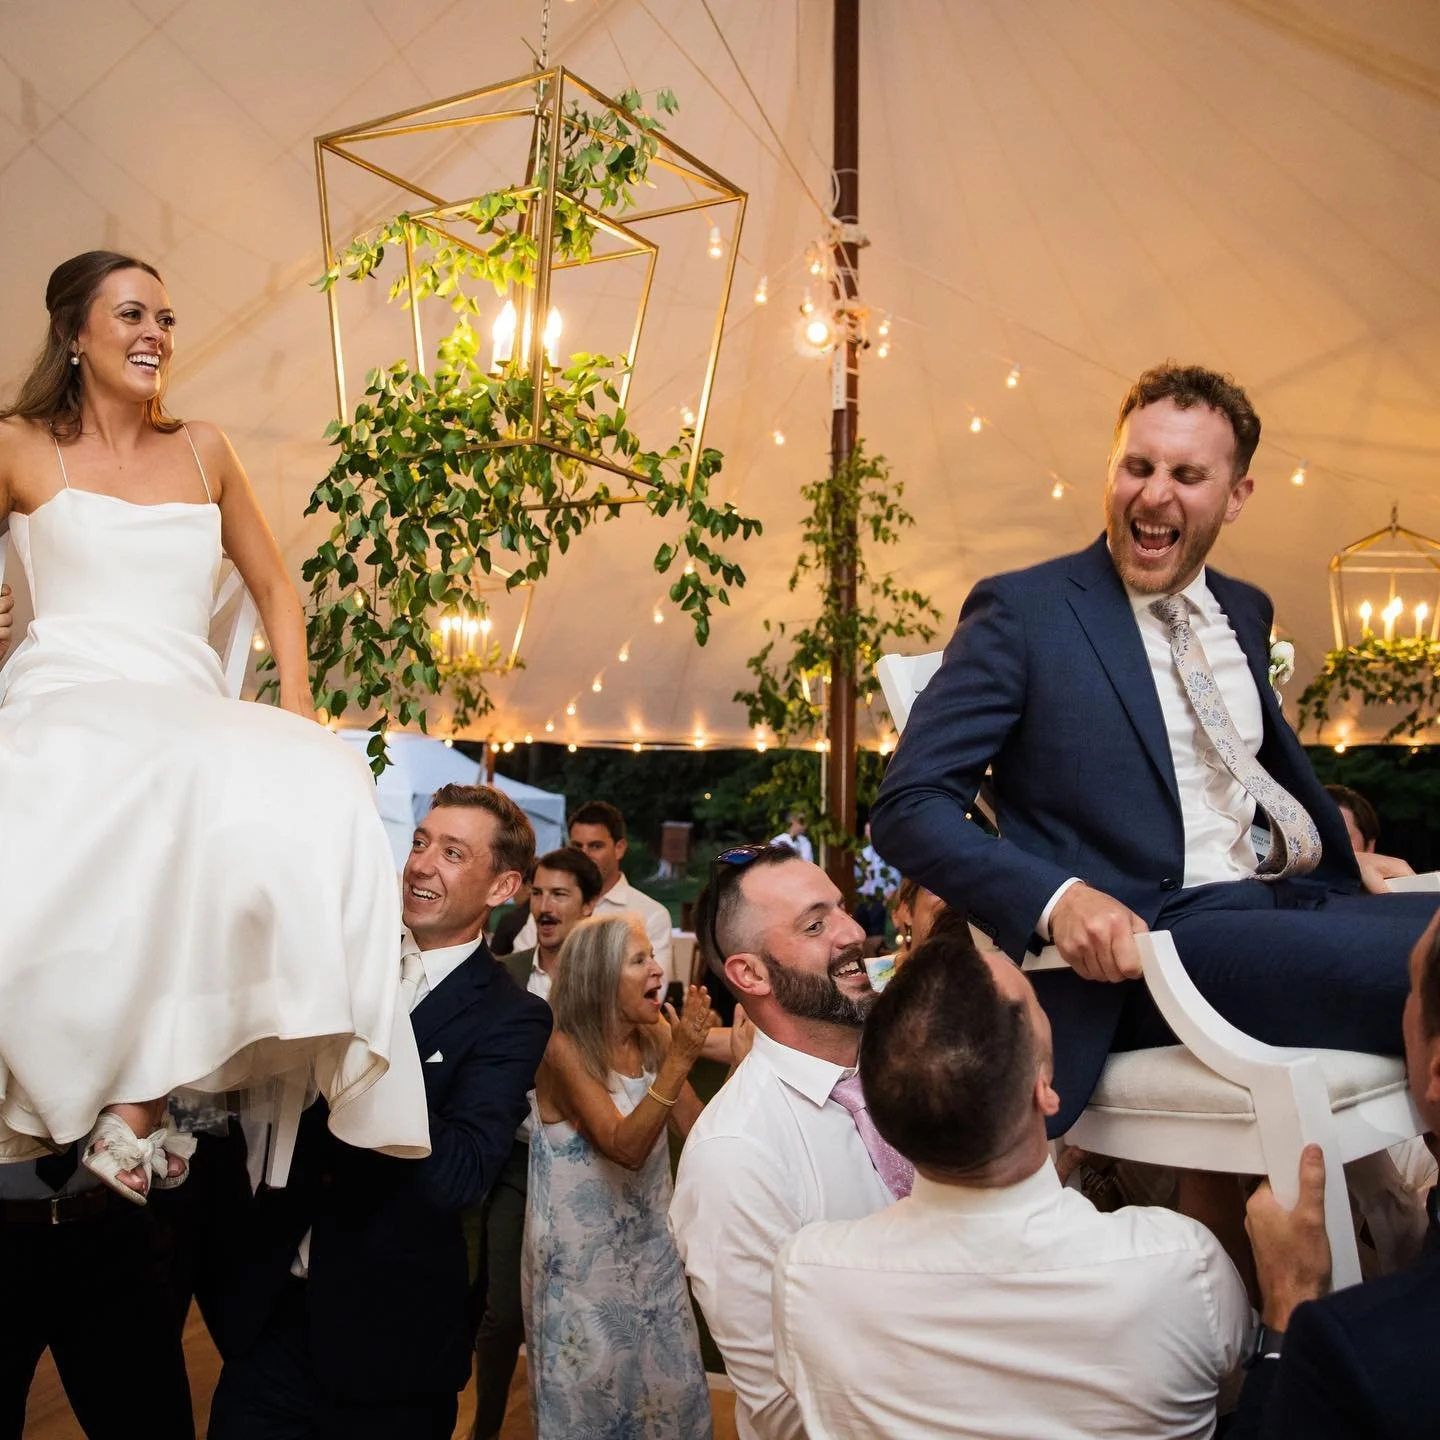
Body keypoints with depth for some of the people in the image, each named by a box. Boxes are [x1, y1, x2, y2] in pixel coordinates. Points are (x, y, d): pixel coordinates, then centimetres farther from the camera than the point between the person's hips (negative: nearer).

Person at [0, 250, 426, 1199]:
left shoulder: (203, 453, 21)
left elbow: (275, 590, 24)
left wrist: (296, 709, 8)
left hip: (191, 714, 3)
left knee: (318, 787, -31)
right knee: (161, 781, -39)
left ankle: (142, 1097, -32)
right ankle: (114, 1103, -29)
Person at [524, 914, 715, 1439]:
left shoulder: (656, 1037, -4)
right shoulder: (563, 1048, -21)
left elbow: (695, 1130, -8)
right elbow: (625, 1147, -27)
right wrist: (678, 1061, -35)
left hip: (650, 1245, 5)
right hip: (583, 1256, -5)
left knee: (667, 1379, 15)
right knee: (591, 1385, 11)